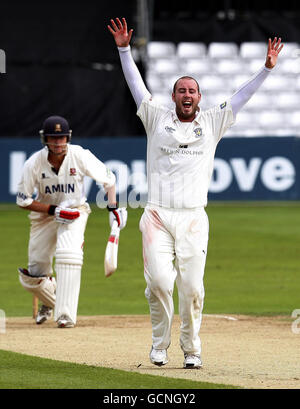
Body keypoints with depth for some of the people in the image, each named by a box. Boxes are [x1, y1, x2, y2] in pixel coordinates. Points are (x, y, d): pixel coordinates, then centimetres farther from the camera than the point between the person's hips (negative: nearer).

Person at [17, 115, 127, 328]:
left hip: (75, 211, -2)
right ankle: (50, 300, 41)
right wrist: (54, 210, -21)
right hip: (44, 214, 2)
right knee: (32, 277, 5)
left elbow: (108, 178, -4)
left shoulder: (80, 156, -20)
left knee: (69, 253, -30)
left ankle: (66, 314, -26)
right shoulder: (34, 163, -18)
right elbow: (23, 200, -11)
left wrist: (113, 207, -13)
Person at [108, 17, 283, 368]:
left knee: (192, 288, -5)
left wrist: (267, 67, 6)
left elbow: (242, 96, 14)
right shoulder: (157, 119, 12)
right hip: (157, 216, -1)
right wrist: (124, 49, -2)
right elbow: (135, 84, 7)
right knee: (158, 281, -13)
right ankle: (159, 345, 5)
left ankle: (191, 349, 9)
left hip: (193, 219, 1)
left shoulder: (211, 123, 14)